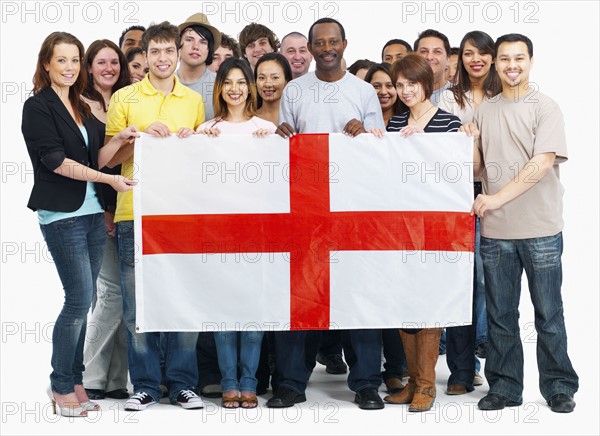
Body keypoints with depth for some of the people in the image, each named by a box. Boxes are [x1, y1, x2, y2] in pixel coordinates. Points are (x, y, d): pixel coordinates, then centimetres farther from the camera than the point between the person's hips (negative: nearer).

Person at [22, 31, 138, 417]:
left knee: (83, 302, 7)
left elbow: (96, 159, 14)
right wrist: (108, 179, -18)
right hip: (62, 215, -7)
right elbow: (55, 161, -13)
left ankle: (74, 382, 14)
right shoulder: (38, 107, -5)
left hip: (92, 212, 7)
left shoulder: (82, 108, 16)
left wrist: (119, 140, -4)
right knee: (80, 299, -10)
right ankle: (61, 385, 2)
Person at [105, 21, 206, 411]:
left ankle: (183, 383, 11)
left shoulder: (194, 101, 12)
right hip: (135, 212, -1)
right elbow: (109, 157, 4)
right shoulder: (124, 98, 6)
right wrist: (143, 135, -11)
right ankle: (146, 385, 10)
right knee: (137, 301, 0)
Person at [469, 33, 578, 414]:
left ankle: (559, 387, 14)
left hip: (540, 229, -4)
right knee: (500, 315, 9)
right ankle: (505, 387, 19)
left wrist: (498, 198, -20)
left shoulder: (546, 108, -4)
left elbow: (542, 163, -15)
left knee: (549, 314, 3)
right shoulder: (484, 111, 11)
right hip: (495, 230, 4)